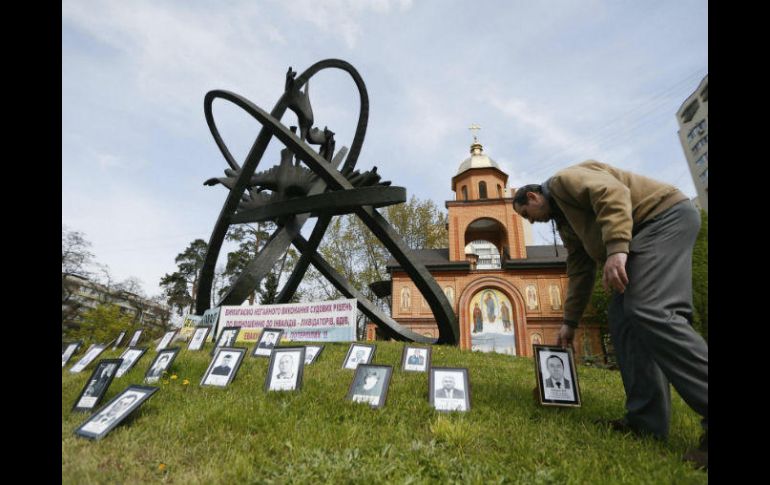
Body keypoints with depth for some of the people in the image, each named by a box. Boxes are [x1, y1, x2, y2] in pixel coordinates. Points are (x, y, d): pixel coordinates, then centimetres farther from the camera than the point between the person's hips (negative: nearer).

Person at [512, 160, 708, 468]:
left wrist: (616, 248, -33)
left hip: (664, 216, -10)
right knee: (622, 319, 0)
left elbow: (612, 193, -22)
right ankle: (646, 420, -2)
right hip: (639, 241, 10)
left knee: (650, 312, -25)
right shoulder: (566, 223, 22)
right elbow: (579, 272, 20)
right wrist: (570, 322, 19)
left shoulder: (564, 179, -3)